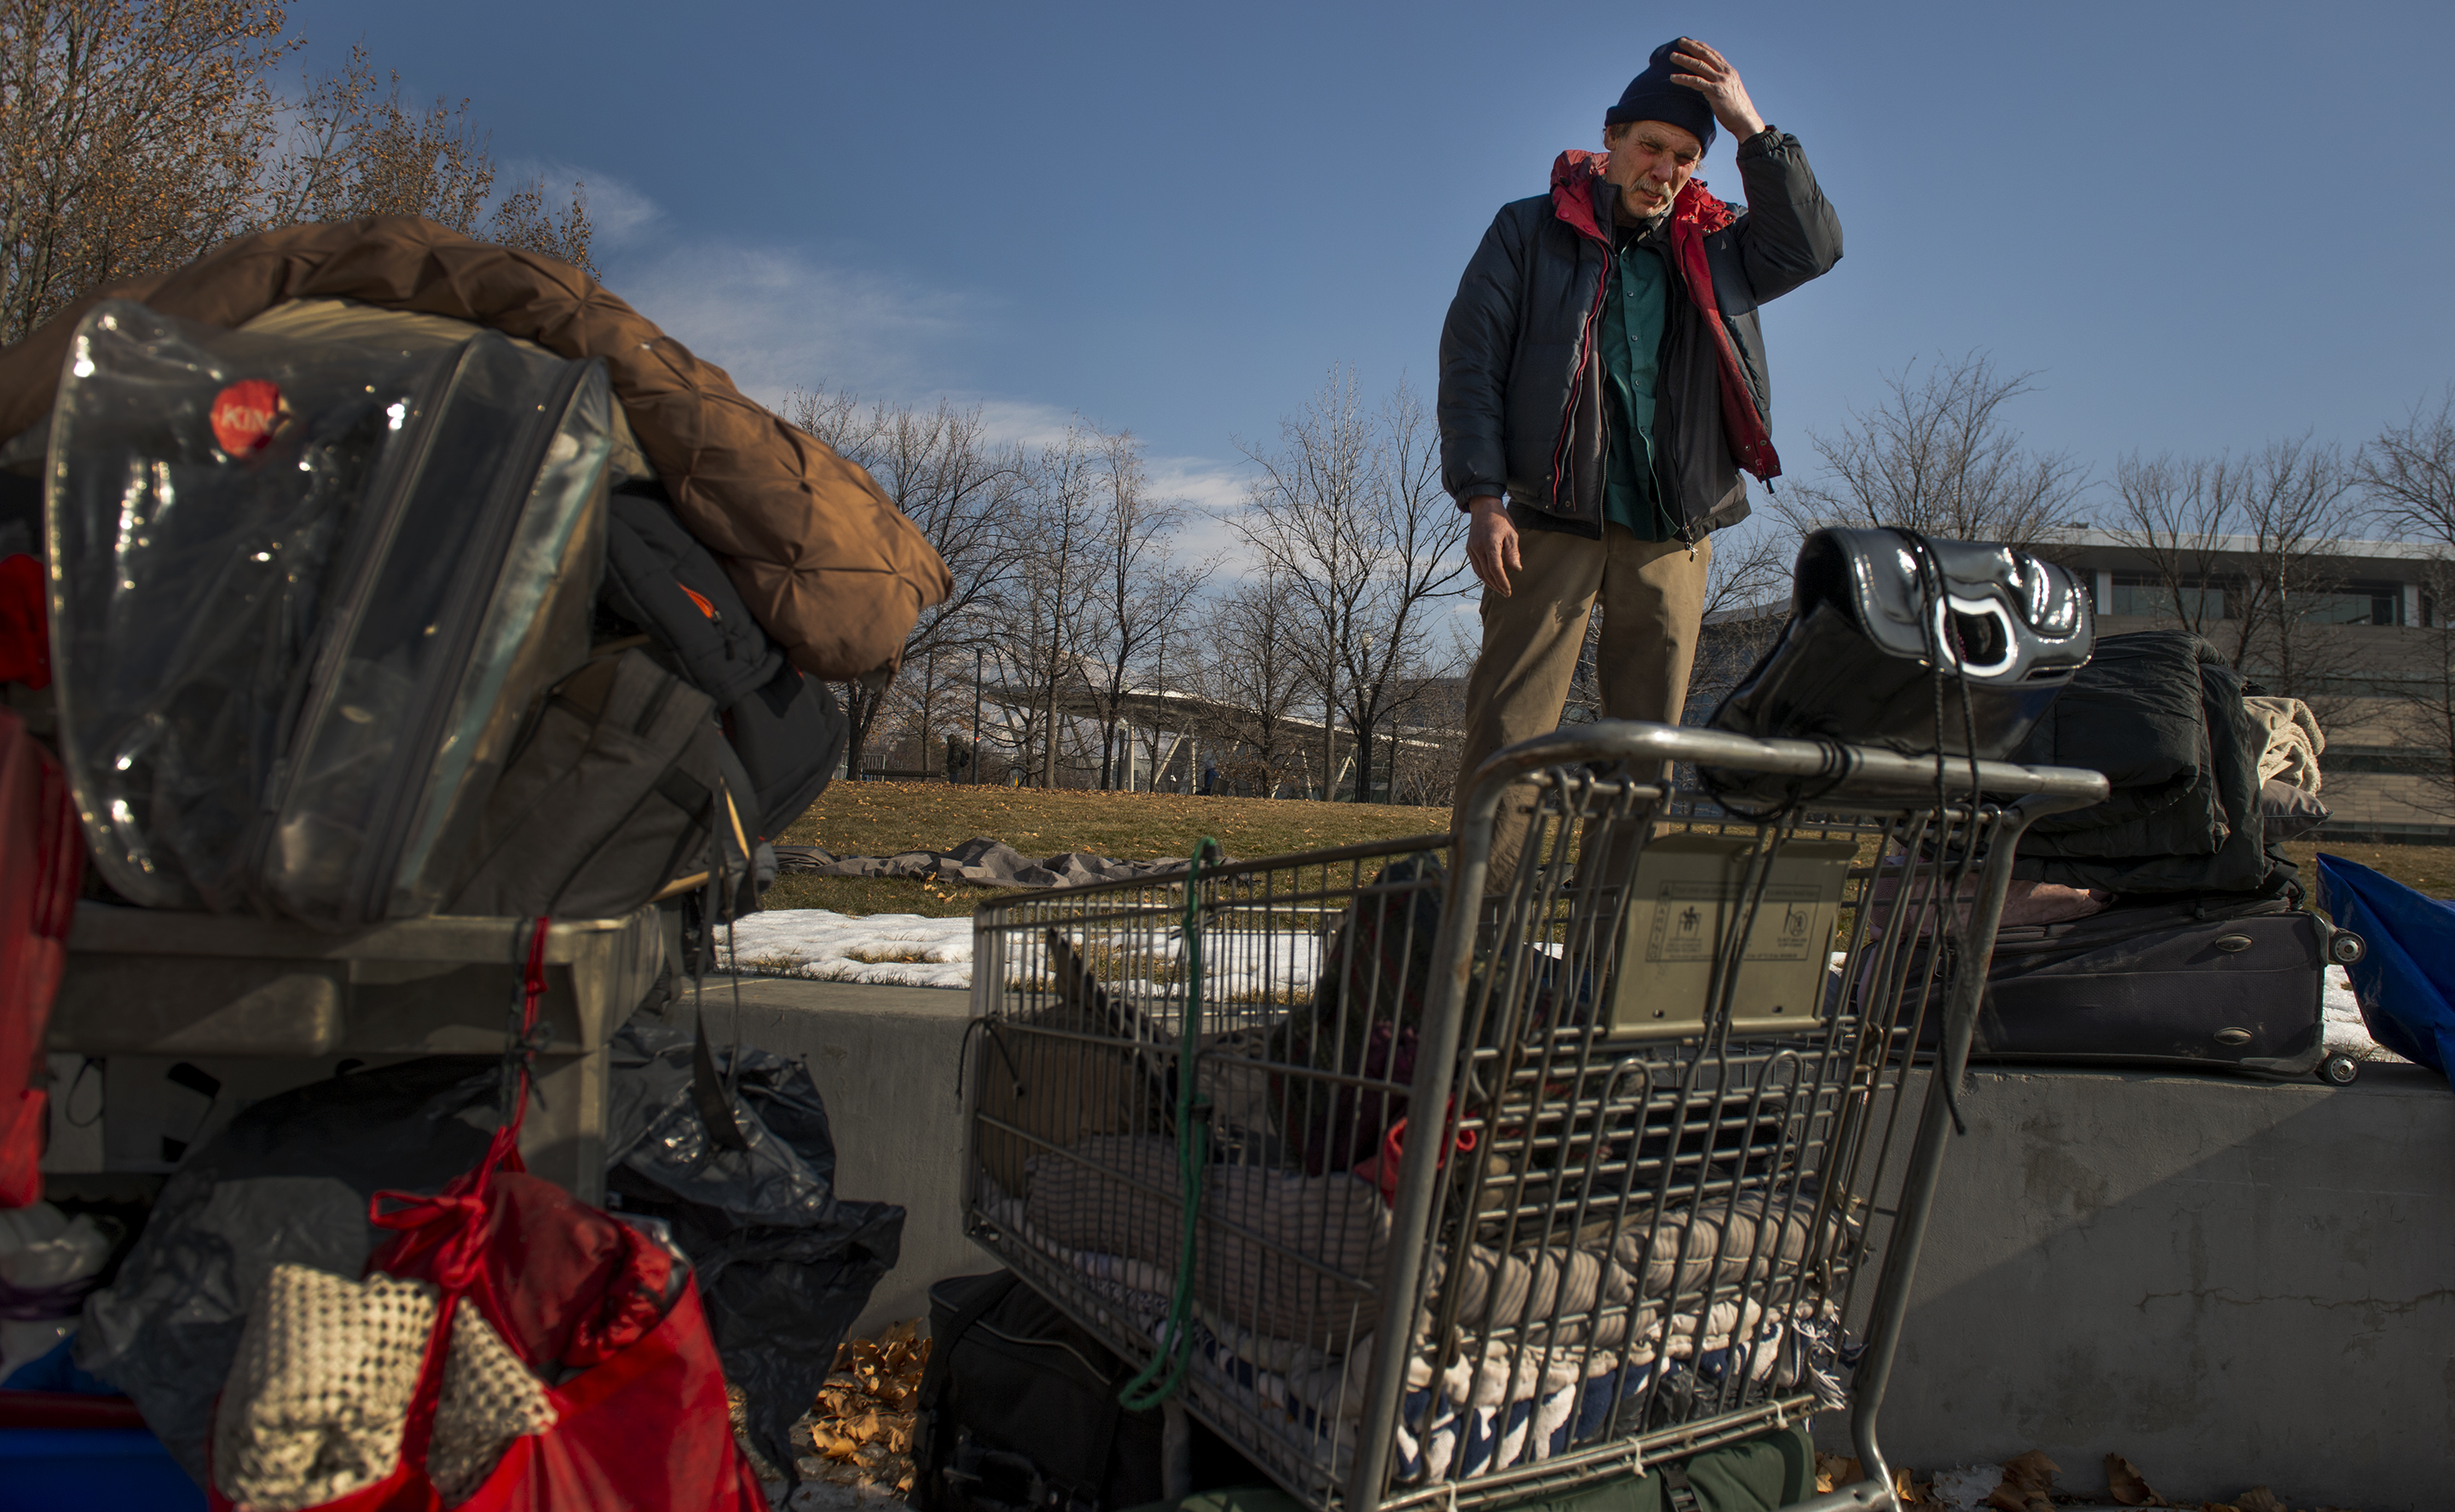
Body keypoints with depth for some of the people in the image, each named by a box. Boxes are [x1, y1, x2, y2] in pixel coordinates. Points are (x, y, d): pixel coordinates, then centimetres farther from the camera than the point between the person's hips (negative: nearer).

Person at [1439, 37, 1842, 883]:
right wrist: (1483, 500, -11)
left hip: (1673, 534, 4)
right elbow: (1471, 362, 0)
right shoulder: (1531, 232, 7)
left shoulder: (1713, 248, 17)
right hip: (1554, 520, -4)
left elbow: (1813, 249, 7)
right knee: (1511, 727, -10)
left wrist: (1751, 129, 2)